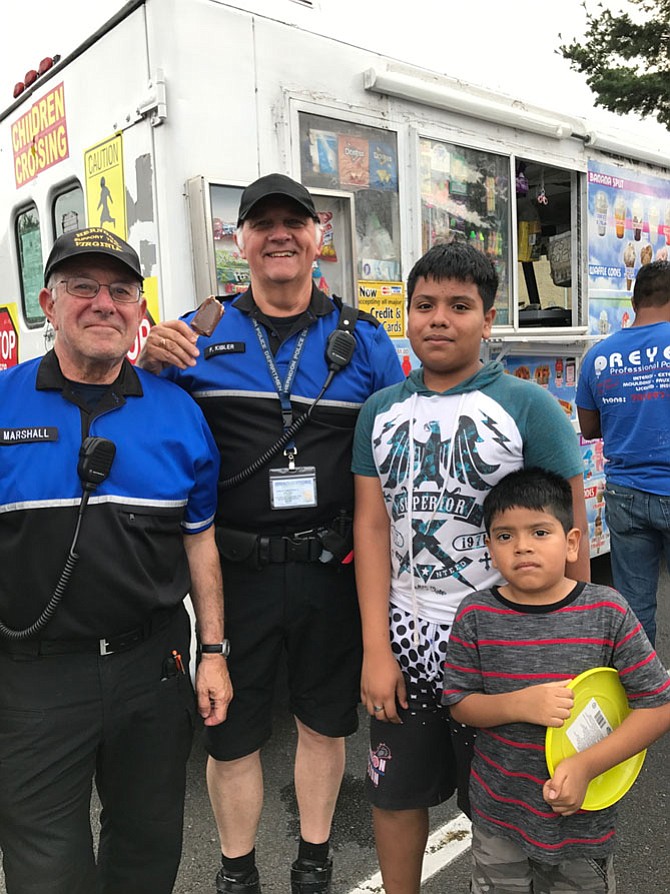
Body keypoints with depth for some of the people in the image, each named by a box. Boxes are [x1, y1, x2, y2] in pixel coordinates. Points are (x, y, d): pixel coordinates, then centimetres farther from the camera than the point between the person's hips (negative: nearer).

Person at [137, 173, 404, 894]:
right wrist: (148, 367, -17)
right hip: (232, 567, 0)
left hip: (331, 567, 1)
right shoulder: (196, 337, 1)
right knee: (230, 727, 13)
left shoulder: (364, 340, 4)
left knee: (324, 720, 17)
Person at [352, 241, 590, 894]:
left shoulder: (529, 407, -8)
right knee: (394, 794, 19)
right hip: (402, 642, 4)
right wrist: (376, 651, -5)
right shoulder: (381, 411, 3)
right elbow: (371, 527, -1)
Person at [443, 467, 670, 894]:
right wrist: (519, 704, -25)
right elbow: (459, 702, -6)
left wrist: (586, 765, -21)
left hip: (584, 819, 0)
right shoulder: (476, 615, -13)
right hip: (499, 814, 1)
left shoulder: (608, 612, -16)